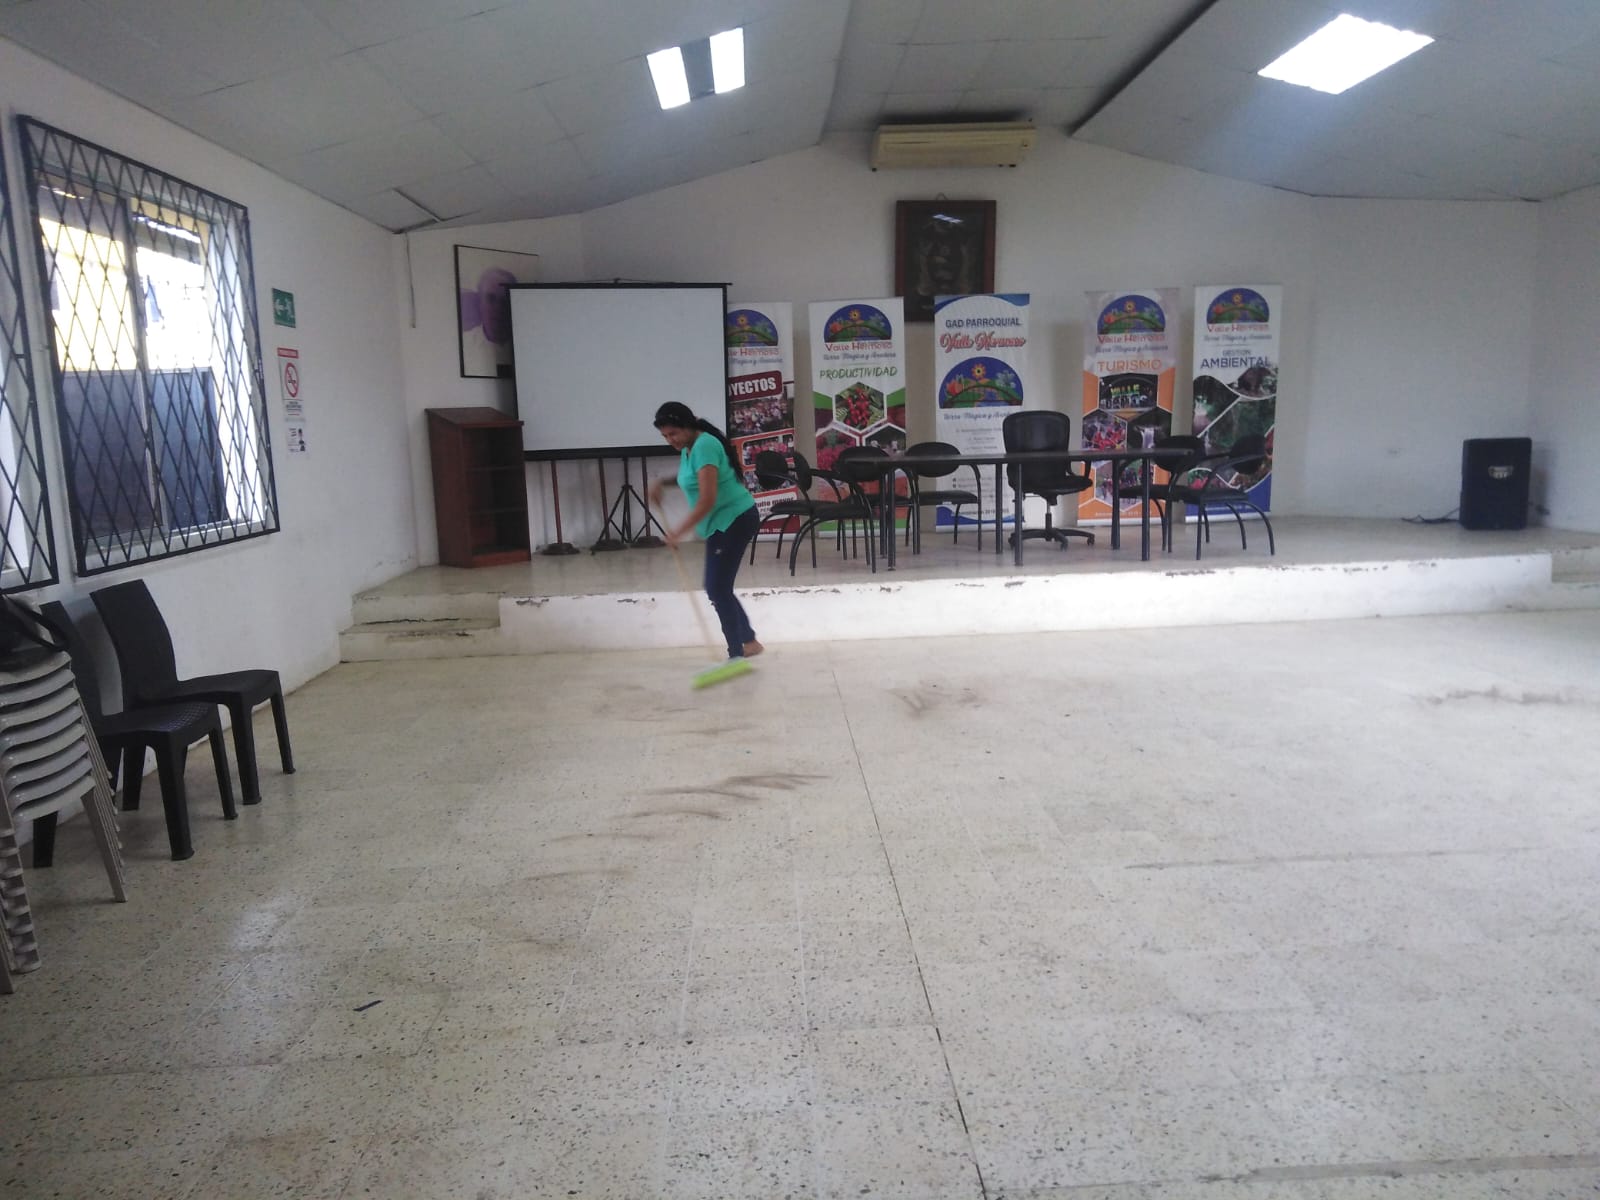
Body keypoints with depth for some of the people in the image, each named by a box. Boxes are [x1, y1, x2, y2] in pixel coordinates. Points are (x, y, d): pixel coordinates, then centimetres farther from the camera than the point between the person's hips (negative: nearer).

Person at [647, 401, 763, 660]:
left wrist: (679, 531, -26)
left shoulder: (704, 446, -21)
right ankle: (749, 641, 23)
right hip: (722, 523, 10)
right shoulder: (688, 448, 10)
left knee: (717, 588, -11)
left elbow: (707, 499, -29)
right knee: (718, 587, 13)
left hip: (734, 520, -10)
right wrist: (660, 483, 17)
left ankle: (736, 654, -4)